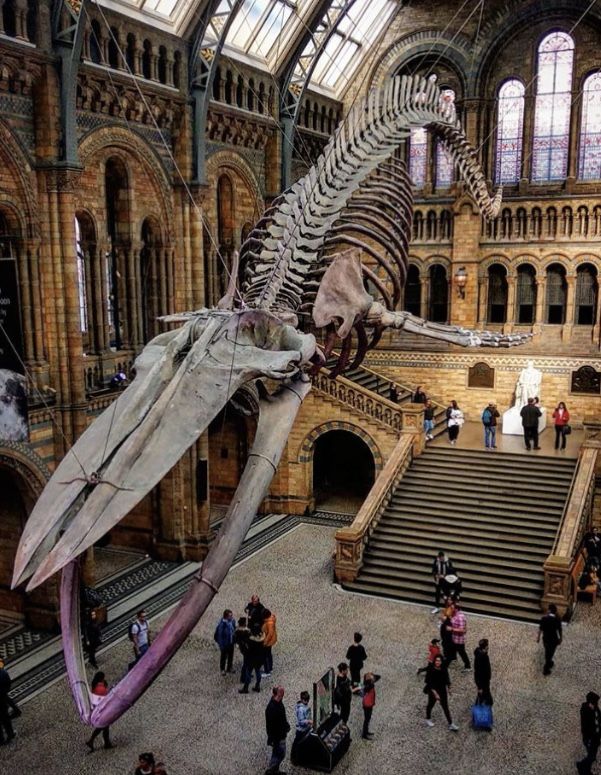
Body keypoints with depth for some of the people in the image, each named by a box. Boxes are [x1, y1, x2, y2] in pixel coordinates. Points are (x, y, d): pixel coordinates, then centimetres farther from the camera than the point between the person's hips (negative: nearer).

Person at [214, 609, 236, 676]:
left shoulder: (232, 621, -14)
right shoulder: (222, 624, -31)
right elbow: (219, 635, -23)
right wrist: (221, 645, -17)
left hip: (231, 642, 5)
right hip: (225, 644, -5)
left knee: (231, 656, 23)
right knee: (224, 656, 18)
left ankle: (229, 668, 45)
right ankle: (222, 669, 41)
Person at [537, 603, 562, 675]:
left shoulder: (543, 618, -16)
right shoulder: (557, 619, -22)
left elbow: (540, 628, -7)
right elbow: (559, 630, -12)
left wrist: (538, 637, 8)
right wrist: (560, 638, 6)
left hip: (545, 639, 3)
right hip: (553, 639, -3)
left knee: (547, 652, 28)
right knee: (550, 653, 14)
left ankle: (549, 663, 51)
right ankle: (546, 670, 22)